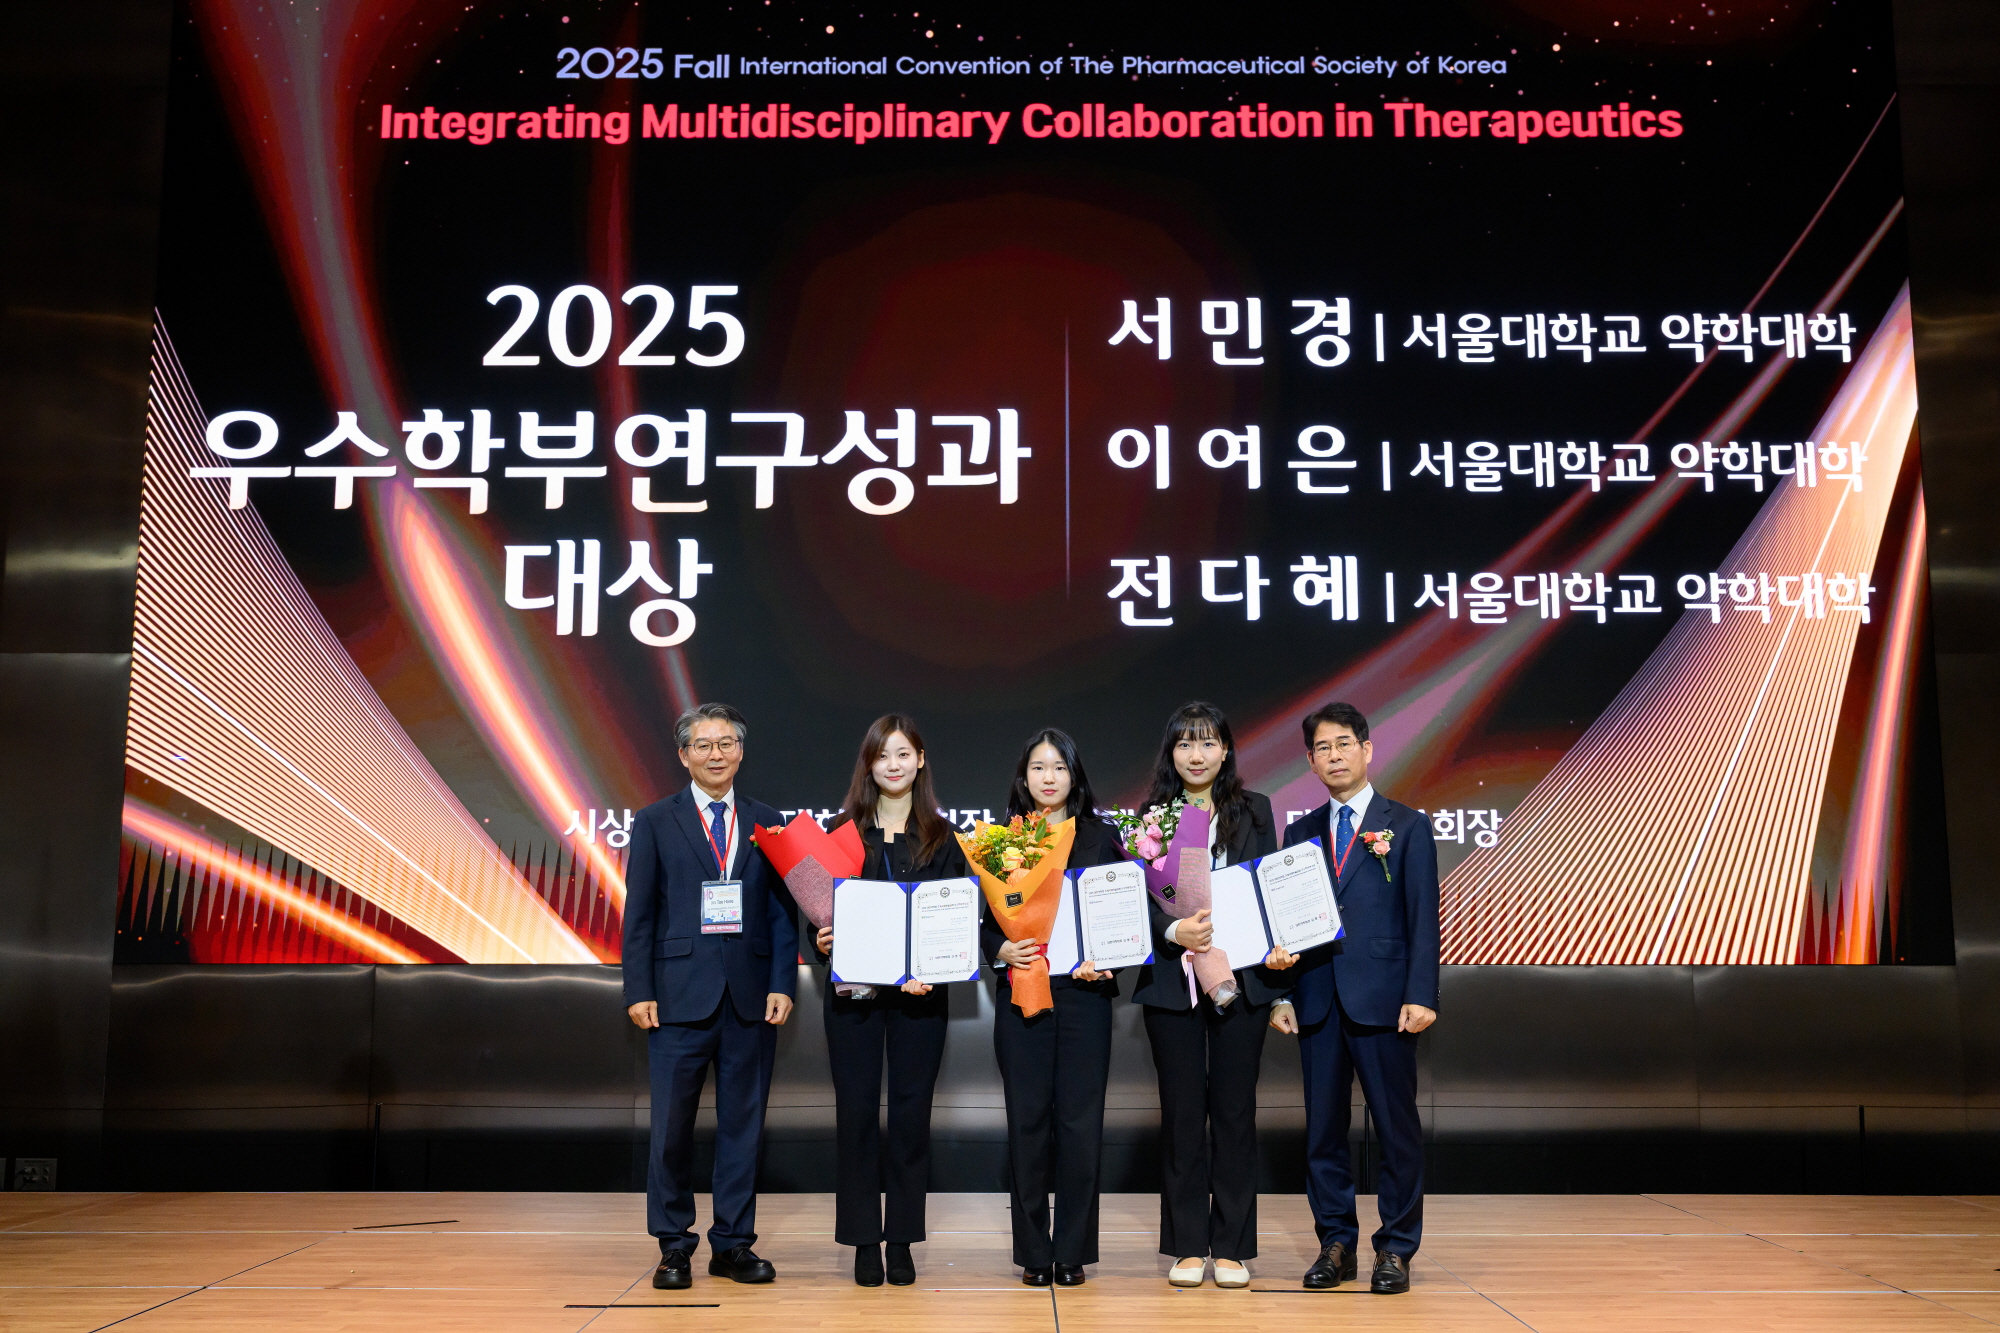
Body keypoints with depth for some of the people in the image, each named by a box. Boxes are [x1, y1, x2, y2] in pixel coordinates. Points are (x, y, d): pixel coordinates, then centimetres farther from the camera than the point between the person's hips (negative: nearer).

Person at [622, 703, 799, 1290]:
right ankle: (674, 1246, 15)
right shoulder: (655, 822, 5)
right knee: (672, 1124, 2)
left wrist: (783, 985, -2)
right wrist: (638, 990, -6)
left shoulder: (766, 821, 11)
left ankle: (733, 1243, 18)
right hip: (680, 994, -2)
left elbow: (782, 911, 8)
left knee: (743, 1122, 7)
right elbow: (639, 913, 2)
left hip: (751, 996, 2)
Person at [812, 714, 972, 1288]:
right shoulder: (843, 833, 7)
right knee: (857, 1109, 2)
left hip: (920, 990, 0)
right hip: (853, 988, 0)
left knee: (912, 1110, 3)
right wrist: (821, 941, -14)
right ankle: (864, 1241, 11)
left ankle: (902, 1239, 13)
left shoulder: (942, 838, 6)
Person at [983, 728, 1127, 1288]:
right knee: (1027, 1120, 3)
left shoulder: (1101, 838, 7)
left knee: (1080, 1121, 0)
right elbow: (985, 920, 6)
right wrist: (1002, 950, -13)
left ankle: (1072, 1251, 11)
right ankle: (1033, 1252, 13)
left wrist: (1108, 963, -11)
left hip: (1084, 993, 0)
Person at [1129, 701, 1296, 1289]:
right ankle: (1187, 1247, 15)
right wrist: (1173, 931, -21)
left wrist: (1277, 949, -11)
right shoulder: (1151, 816, 4)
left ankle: (1232, 1248, 14)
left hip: (1242, 980, 1)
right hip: (1172, 982, 0)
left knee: (1235, 1112, 5)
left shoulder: (1254, 810, 8)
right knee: (1182, 1112, 6)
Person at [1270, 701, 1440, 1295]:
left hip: (1381, 999, -3)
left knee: (1397, 1128, 1)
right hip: (1317, 1000, 3)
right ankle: (1335, 1244, 17)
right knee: (1324, 1128, 6)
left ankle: (1396, 1248, 11)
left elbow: (1423, 917, -2)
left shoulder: (1407, 825, 4)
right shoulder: (1301, 833, 14)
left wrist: (1420, 995, -11)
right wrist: (1281, 995, 3)